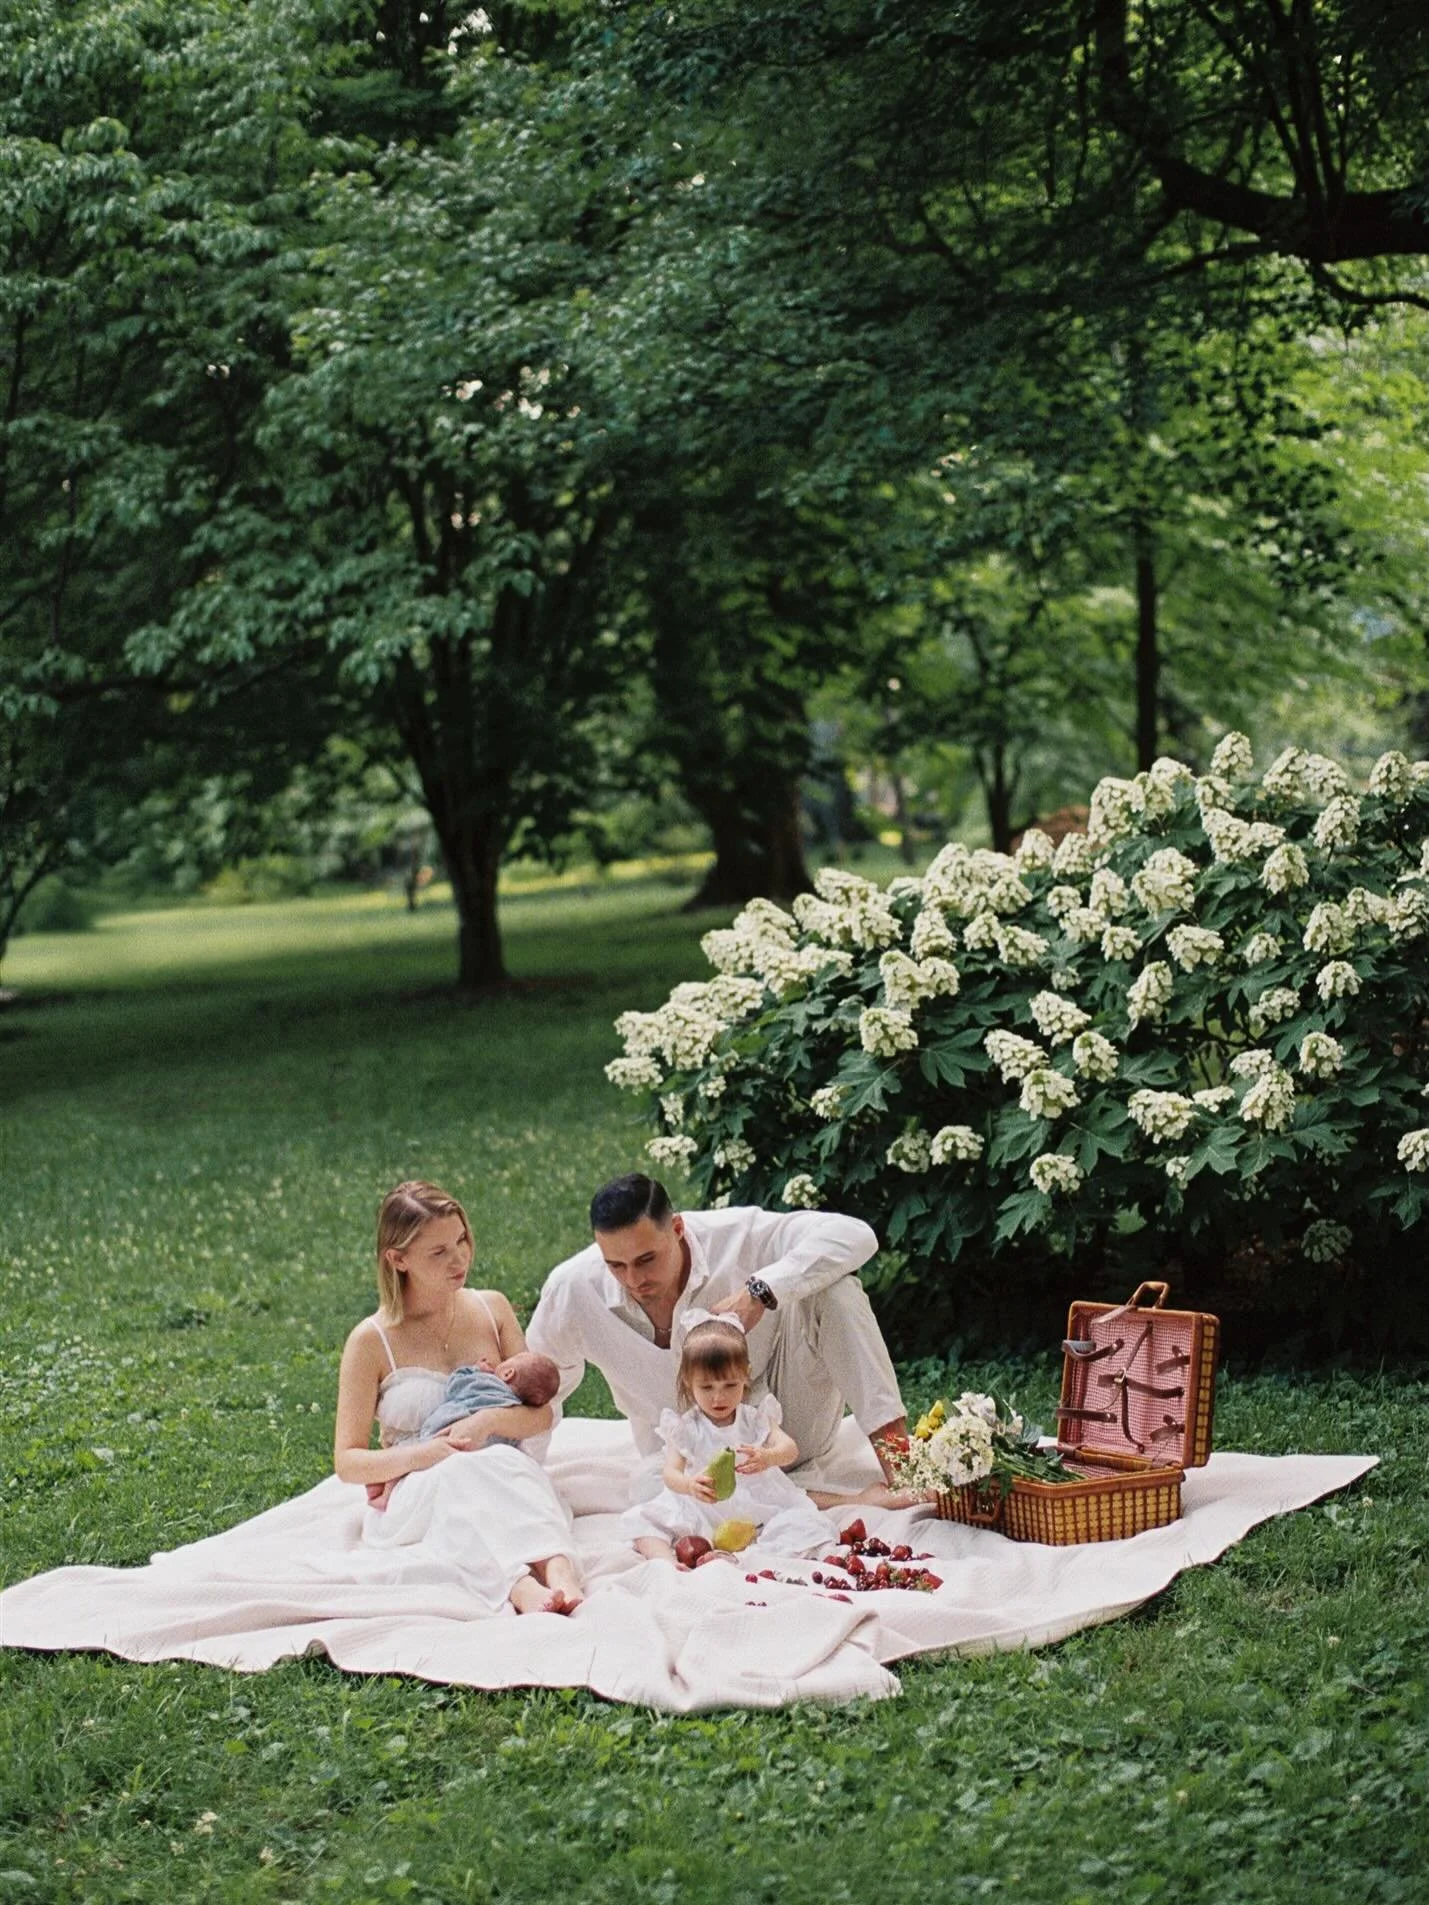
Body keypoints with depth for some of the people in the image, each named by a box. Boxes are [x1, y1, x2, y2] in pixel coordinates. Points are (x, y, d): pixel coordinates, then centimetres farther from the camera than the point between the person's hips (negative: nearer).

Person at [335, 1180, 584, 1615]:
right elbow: (347, 1461, -2)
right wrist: (425, 1454, -20)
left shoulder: (491, 1309, 10)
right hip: (412, 1503, -3)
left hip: (499, 1487, 3)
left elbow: (541, 1414, 8)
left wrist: (490, 1421, -15)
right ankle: (521, 1589, -60)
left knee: (510, 1465, -32)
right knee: (458, 1473, -36)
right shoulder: (372, 1341, -1)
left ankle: (557, 1569, -59)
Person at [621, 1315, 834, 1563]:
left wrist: (766, 1457, -35)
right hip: (700, 1517, 0)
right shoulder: (684, 1428, 3)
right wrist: (690, 1484, -34)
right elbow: (670, 1473, -8)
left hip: (755, 1510, 0)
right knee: (643, 1521, -21)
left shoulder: (755, 1419, 6)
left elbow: (790, 1448, -9)